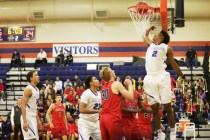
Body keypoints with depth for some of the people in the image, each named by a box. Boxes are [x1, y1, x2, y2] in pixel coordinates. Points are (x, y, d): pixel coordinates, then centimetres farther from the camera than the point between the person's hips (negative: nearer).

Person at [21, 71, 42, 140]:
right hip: (27, 117, -9)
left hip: (33, 117, 9)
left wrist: (38, 119, 20)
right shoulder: (28, 89, -14)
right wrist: (25, 121, -25)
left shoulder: (37, 90, 14)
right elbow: (23, 106, -18)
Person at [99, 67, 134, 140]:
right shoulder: (116, 84, -5)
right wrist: (130, 84, 10)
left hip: (103, 118, 7)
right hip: (113, 119, -7)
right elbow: (130, 97, -5)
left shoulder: (103, 87, 17)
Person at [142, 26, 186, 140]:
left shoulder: (167, 48, 8)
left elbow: (173, 64, 13)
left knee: (167, 106, -1)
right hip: (150, 78, 3)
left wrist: (183, 77, 13)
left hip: (162, 77, -3)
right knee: (154, 107, 4)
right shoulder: (150, 44, 20)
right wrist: (152, 27, 36)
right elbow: (145, 36, 39)